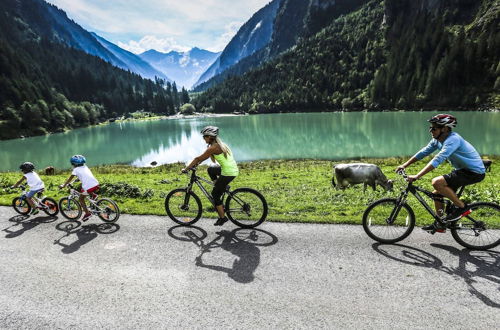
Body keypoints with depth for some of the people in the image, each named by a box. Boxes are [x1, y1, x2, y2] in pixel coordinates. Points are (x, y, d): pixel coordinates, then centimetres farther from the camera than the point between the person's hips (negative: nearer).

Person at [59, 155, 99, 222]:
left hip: (88, 187, -5)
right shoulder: (85, 167, 24)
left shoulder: (76, 169, 8)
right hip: (96, 185, 6)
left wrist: (63, 185, 23)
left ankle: (87, 213, 13)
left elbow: (70, 179, 12)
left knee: (81, 198, 17)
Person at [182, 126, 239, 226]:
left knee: (215, 194, 6)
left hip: (228, 173, -9)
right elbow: (204, 157, 23)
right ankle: (221, 188, 24)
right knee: (210, 170, 27)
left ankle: (222, 218, 13)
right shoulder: (220, 144, 13)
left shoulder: (213, 147, -15)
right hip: (233, 170, 9)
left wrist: (186, 168, -5)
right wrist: (196, 164, 21)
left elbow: (198, 158, -12)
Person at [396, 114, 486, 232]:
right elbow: (423, 152, 5)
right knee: (437, 193, 8)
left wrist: (417, 176, -41)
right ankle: (440, 224, 21)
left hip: (475, 172, -9)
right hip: (462, 170, 9)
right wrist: (405, 165, -1)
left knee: (437, 182, -26)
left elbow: (438, 160, -36)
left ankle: (462, 207, -8)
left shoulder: (453, 139, -26)